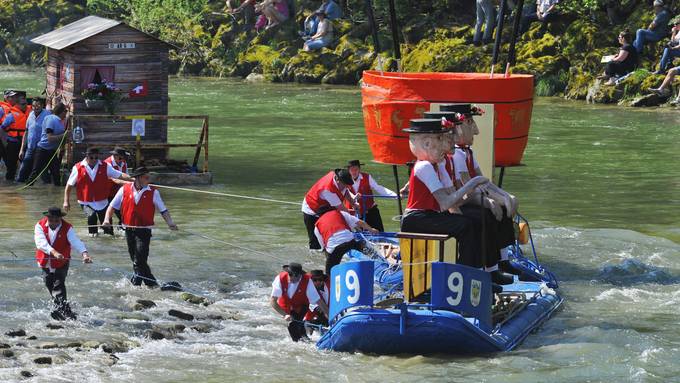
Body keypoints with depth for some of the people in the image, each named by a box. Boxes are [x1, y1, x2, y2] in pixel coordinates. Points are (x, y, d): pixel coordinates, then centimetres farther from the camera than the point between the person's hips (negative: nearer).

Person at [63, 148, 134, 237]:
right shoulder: (78, 168, -4)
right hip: (86, 203, -2)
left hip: (102, 202, 2)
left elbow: (119, 175, -1)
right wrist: (66, 201, -2)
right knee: (91, 215, -26)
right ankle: (93, 233, -3)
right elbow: (69, 186, 1)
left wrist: (132, 179, -17)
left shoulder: (105, 167, 1)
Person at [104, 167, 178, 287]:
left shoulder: (153, 192, 1)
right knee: (135, 258, 7)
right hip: (129, 230, 3)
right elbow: (112, 206, 7)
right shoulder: (124, 190, 3)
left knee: (140, 258, -15)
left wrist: (170, 223, -15)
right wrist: (107, 219, -9)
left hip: (144, 230, -3)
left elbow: (163, 210, 1)